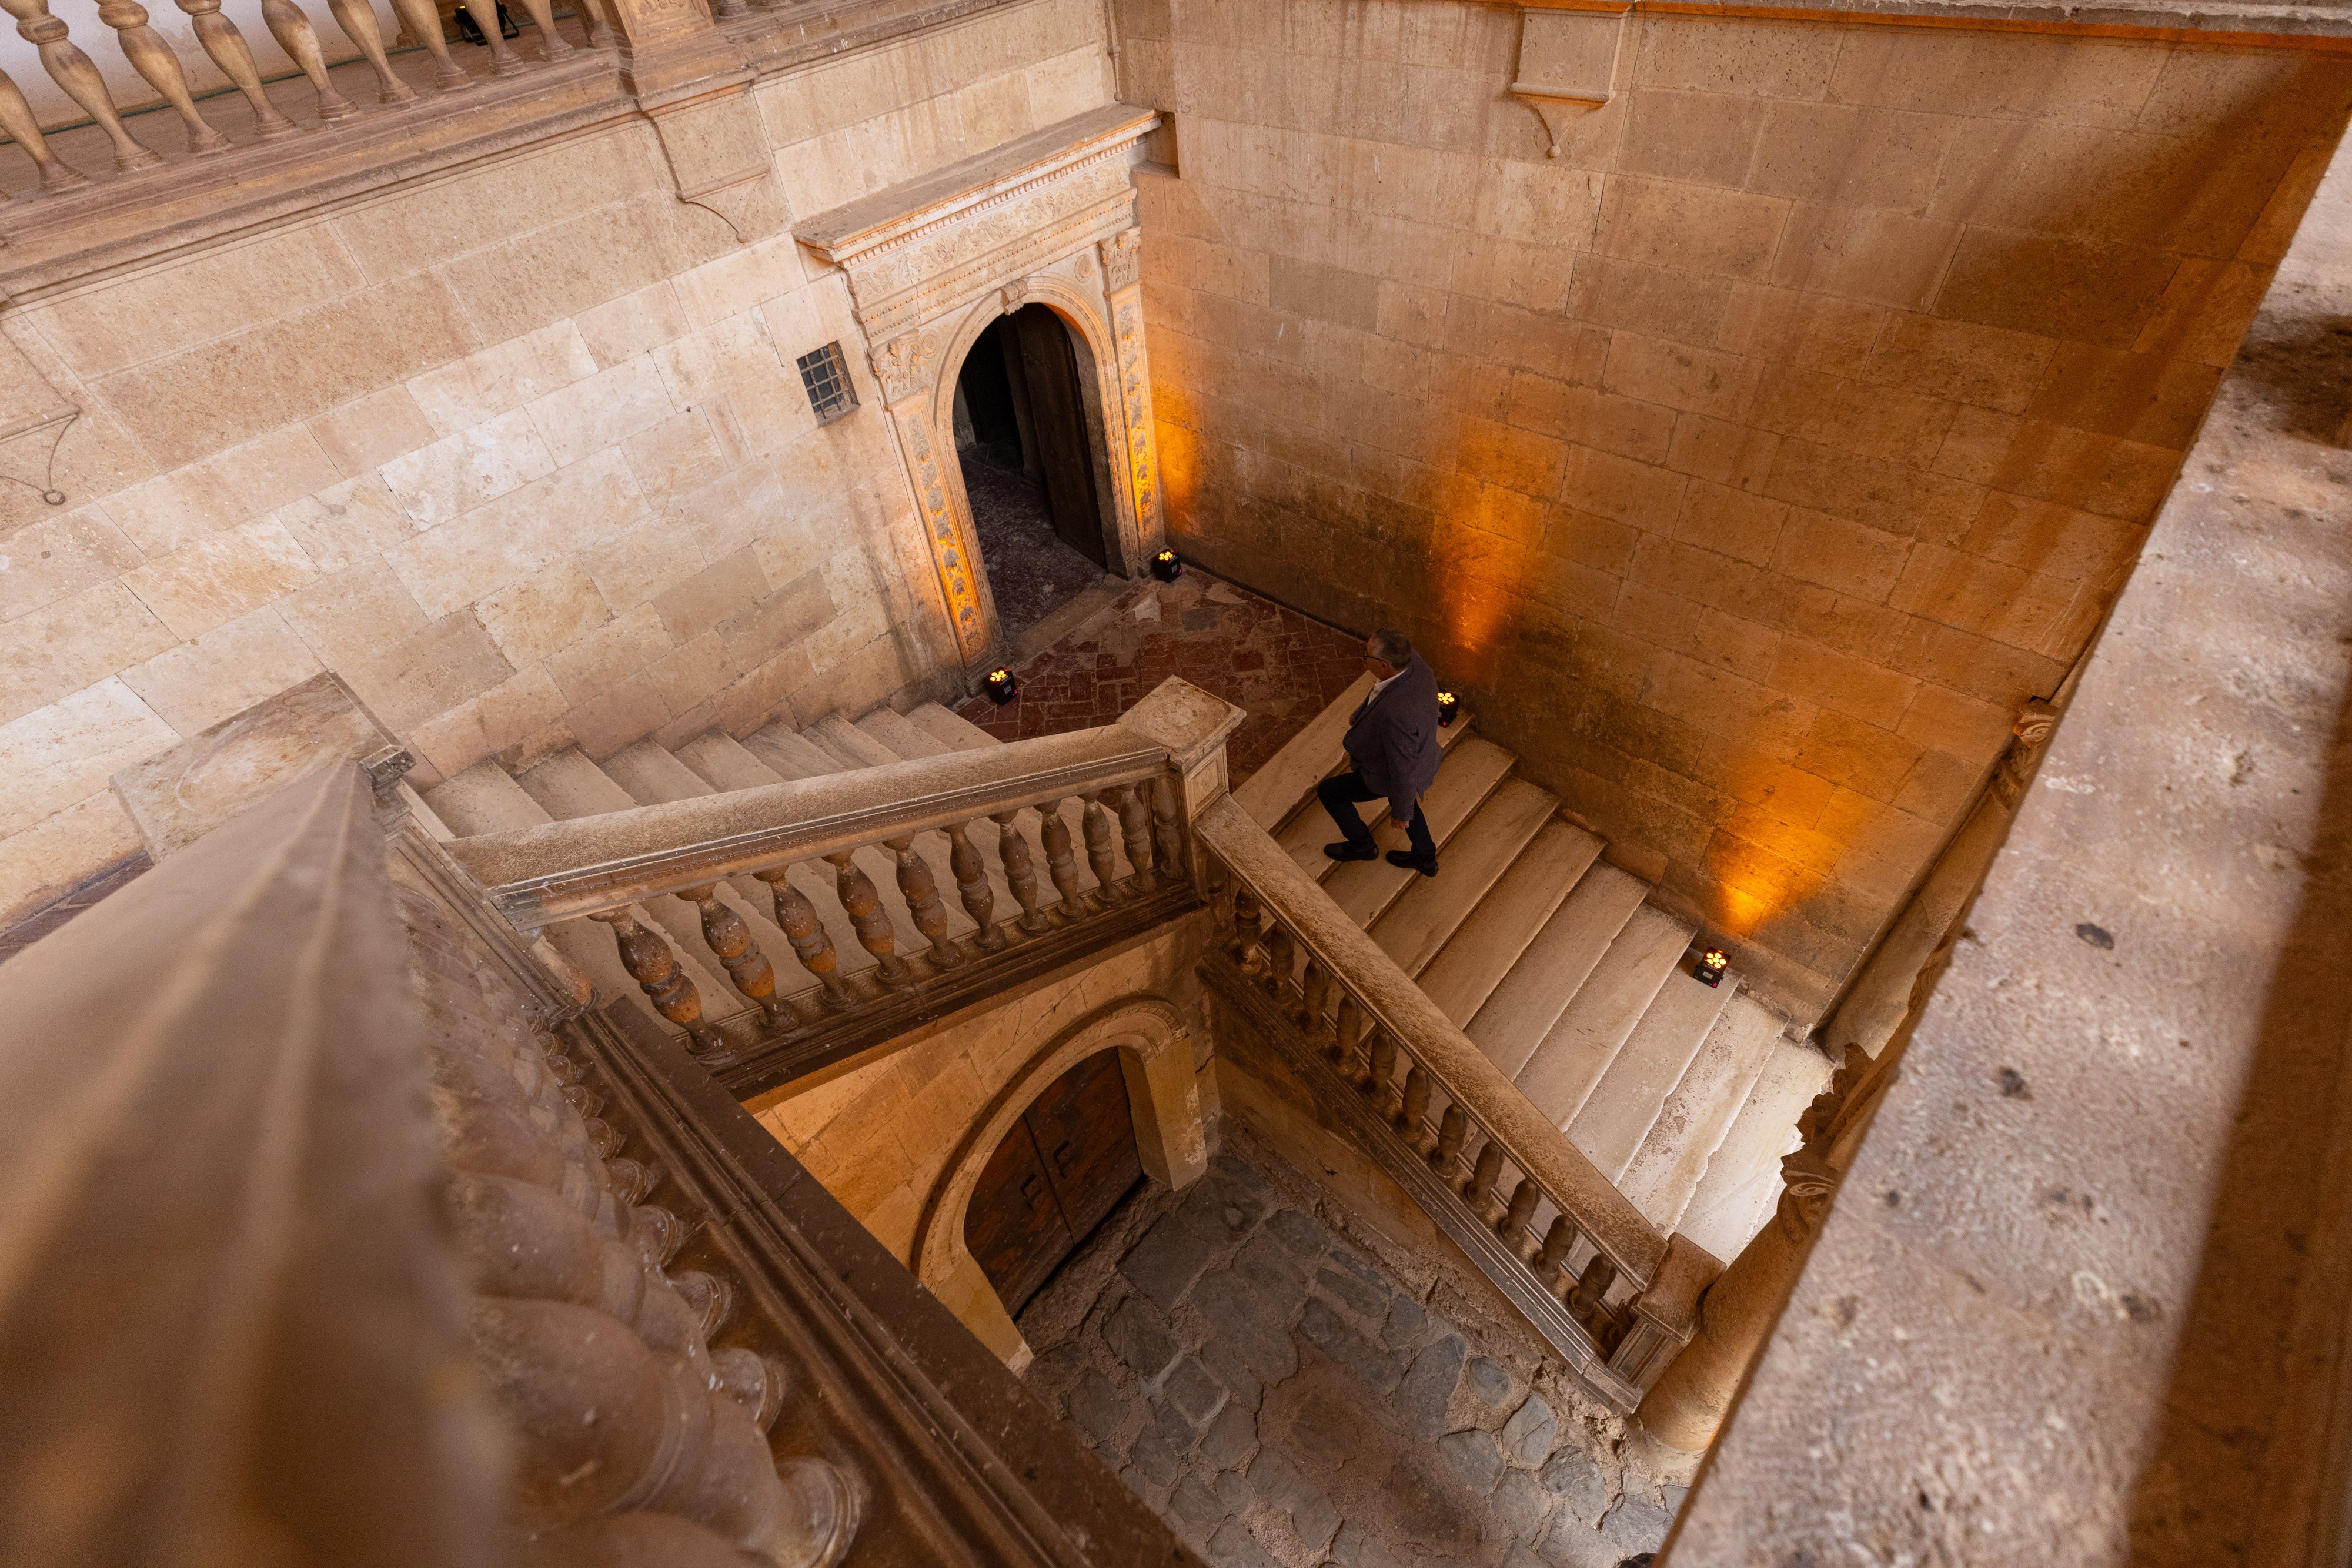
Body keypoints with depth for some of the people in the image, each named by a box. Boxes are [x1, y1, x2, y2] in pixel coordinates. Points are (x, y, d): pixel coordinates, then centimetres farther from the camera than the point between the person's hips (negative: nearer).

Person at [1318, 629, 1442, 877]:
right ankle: (1424, 858, 55)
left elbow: (1403, 769, -33)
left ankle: (1361, 844, 41)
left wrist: (1401, 813, -16)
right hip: (1416, 752, 7)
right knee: (1400, 797, 35)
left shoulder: (1396, 715, -48)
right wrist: (1362, 712, 14)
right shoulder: (1412, 661, -25)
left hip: (1389, 773, -7)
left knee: (1328, 791, 15)